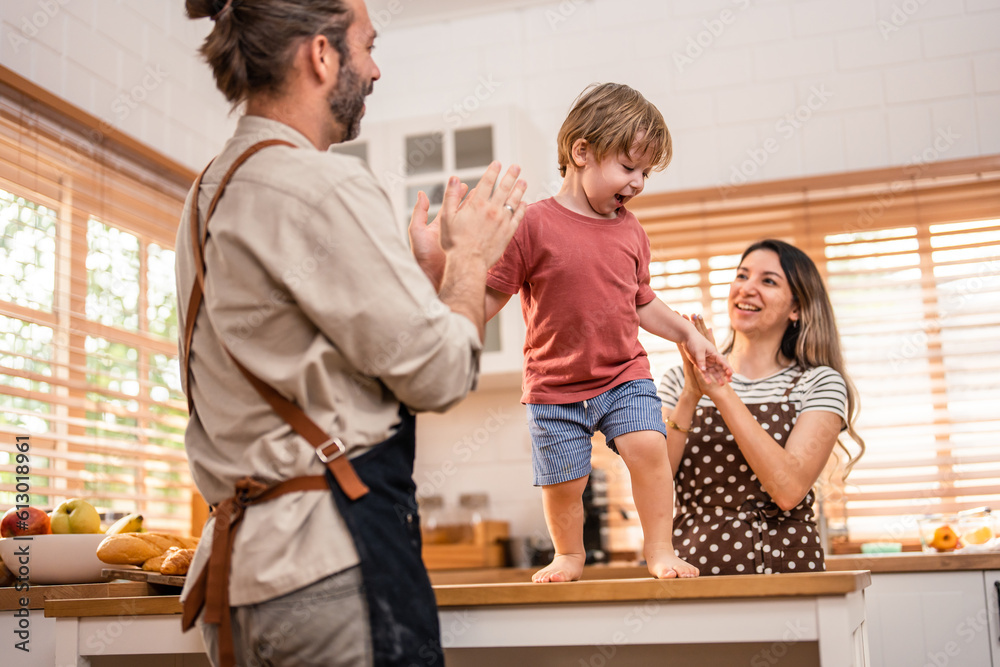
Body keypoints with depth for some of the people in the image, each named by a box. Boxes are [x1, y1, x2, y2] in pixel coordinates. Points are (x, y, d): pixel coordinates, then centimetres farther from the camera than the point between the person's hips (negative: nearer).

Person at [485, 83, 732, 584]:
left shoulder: (630, 231, 6)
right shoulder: (534, 225, -12)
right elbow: (490, 298, -10)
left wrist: (688, 334, 15)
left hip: (625, 376, 3)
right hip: (555, 388, -3)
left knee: (648, 447, -17)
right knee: (563, 481, 3)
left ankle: (659, 550, 2)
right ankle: (569, 556, 32)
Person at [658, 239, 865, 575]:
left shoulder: (820, 384, 2)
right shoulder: (680, 381, 9)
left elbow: (789, 489, -13)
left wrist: (719, 391, -14)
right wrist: (691, 397, -12)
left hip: (782, 567, 0)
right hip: (690, 570, 1)